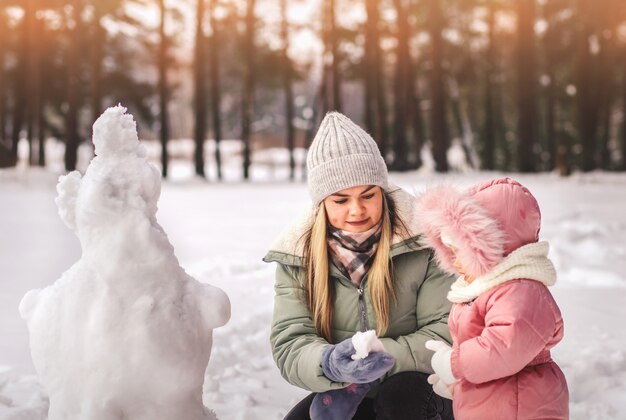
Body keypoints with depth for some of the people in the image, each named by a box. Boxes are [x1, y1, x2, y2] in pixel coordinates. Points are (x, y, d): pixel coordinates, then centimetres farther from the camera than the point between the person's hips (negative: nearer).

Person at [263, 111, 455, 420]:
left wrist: (378, 360, -27)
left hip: (421, 392, -3)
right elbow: (289, 344, -12)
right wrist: (329, 364, -35)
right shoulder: (297, 255, -6)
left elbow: (449, 331, -15)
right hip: (343, 395, 3)